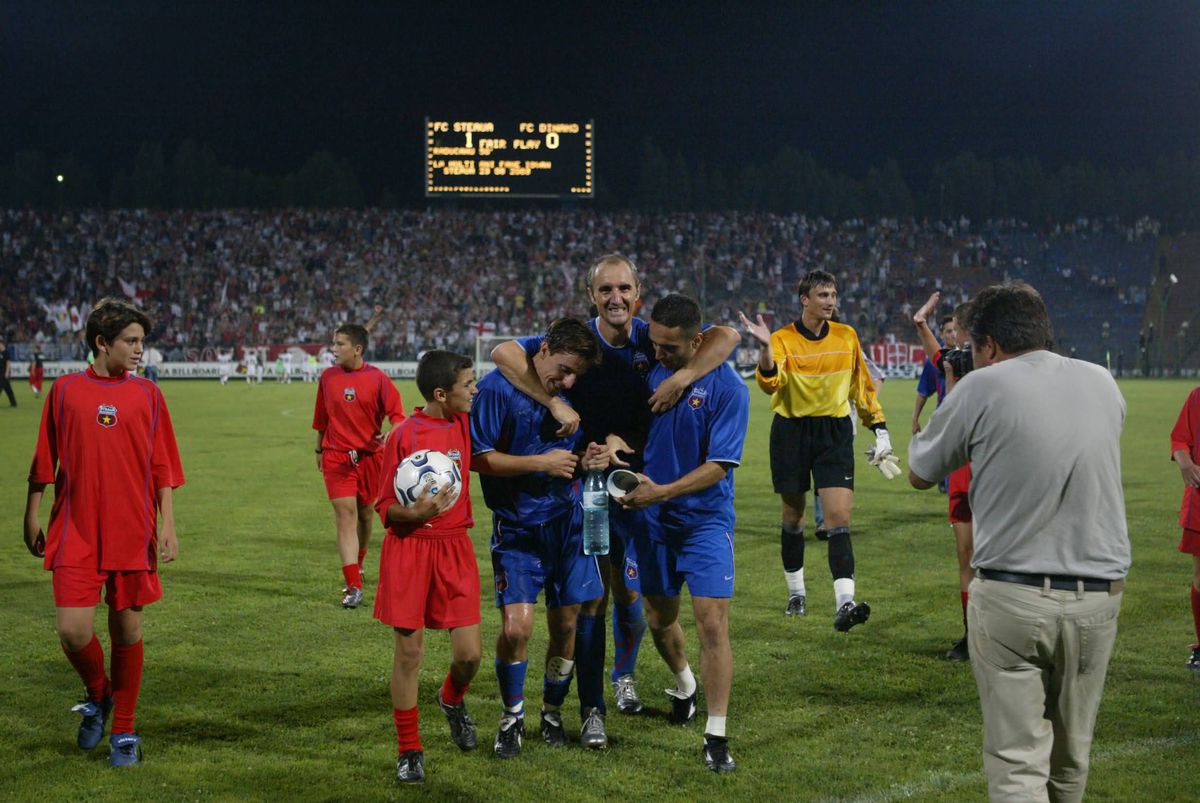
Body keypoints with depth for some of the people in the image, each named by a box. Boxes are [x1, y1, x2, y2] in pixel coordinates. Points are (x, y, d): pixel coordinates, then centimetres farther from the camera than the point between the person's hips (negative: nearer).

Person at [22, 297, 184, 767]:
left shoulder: (148, 395, 5)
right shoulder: (65, 391, 3)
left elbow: (163, 467, 5)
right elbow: (43, 463, 9)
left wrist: (167, 524, -2)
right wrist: (32, 517, 10)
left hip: (132, 534, 1)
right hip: (76, 533, -1)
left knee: (127, 629, 5)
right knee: (73, 630, -10)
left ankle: (123, 731, 19)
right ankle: (98, 695, 21)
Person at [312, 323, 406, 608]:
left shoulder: (377, 379, -7)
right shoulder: (328, 378, 2)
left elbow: (396, 413, -9)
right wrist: (319, 449, 20)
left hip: (370, 455, 0)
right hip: (337, 456, 0)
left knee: (365, 513, 15)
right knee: (345, 515, -10)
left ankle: (358, 565, 42)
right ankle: (354, 587, -14)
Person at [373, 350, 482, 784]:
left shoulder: (464, 425, 3)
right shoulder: (402, 437, -10)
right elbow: (385, 507, -5)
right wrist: (415, 513, -25)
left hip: (455, 547, 4)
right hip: (409, 549, -4)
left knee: (469, 652, -2)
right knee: (409, 650, 1)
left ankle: (452, 701, 33)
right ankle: (409, 751, 14)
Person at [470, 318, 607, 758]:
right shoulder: (497, 389, -12)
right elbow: (475, 457, -14)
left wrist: (589, 460, -6)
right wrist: (540, 462, -17)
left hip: (568, 520, 4)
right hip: (516, 527, -4)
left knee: (568, 624, 6)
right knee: (516, 626, -13)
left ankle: (553, 712, 27)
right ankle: (512, 717, 10)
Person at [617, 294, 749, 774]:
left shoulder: (727, 388, -15)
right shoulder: (649, 374, 0)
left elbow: (719, 465, -18)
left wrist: (661, 491, -25)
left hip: (705, 520, -5)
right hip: (654, 520, 5)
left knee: (712, 624, -11)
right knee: (659, 619, 15)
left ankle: (716, 737, -5)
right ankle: (684, 686, 46)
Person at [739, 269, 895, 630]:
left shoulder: (847, 336, 4)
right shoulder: (782, 339, -6)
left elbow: (862, 386, 14)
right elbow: (771, 382, -23)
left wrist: (879, 429, 12)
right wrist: (765, 347, -39)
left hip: (835, 431, 1)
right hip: (791, 431, -1)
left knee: (839, 515, -11)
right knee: (793, 513, 9)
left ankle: (844, 603, -19)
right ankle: (796, 593, 27)